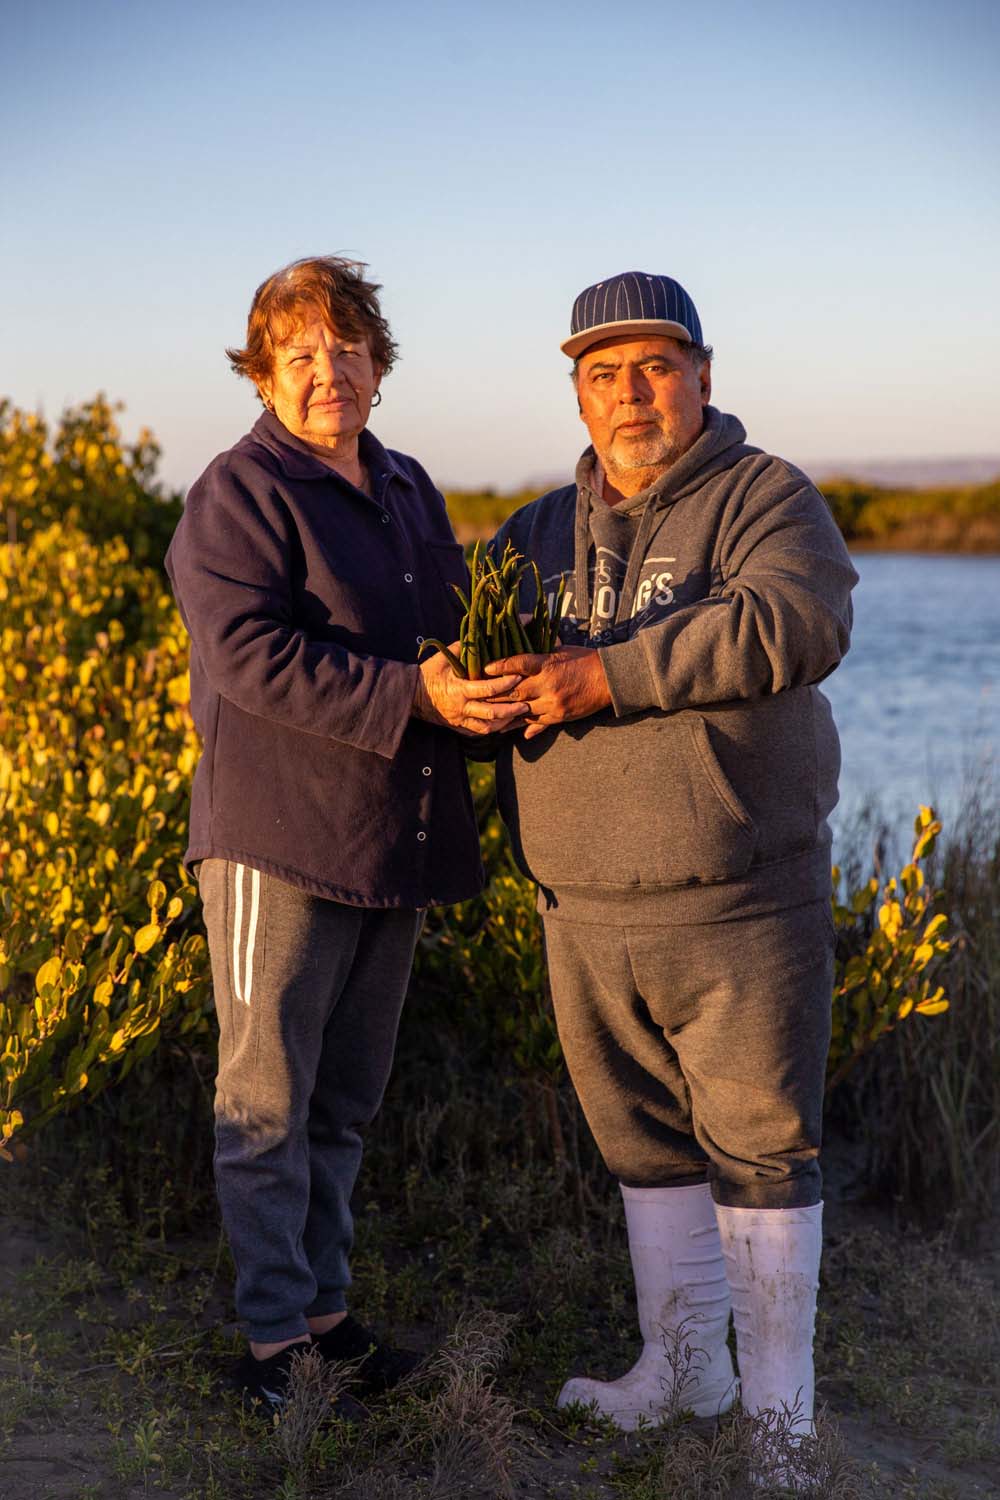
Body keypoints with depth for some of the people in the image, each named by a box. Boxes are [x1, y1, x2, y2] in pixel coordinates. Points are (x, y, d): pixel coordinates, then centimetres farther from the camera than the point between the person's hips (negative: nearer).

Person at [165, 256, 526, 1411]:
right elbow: (249, 653, -21)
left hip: (397, 839, 7)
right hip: (279, 837, -7)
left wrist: (497, 678, 1)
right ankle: (272, 1337, 14)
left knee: (347, 1101, 16)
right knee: (267, 1103, 2)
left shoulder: (409, 489, 15)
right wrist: (411, 696, -27)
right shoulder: (240, 492, -8)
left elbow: (458, 618, 24)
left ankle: (323, 1305, 30)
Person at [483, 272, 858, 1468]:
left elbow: (798, 625, -23)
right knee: (645, 1143, 16)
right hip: (587, 915, 5)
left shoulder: (764, 499, -4)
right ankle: (682, 1368, 33)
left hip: (740, 909, -5)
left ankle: (777, 1403, 20)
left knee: (760, 1147, 4)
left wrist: (609, 672, -24)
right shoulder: (539, 532, 14)